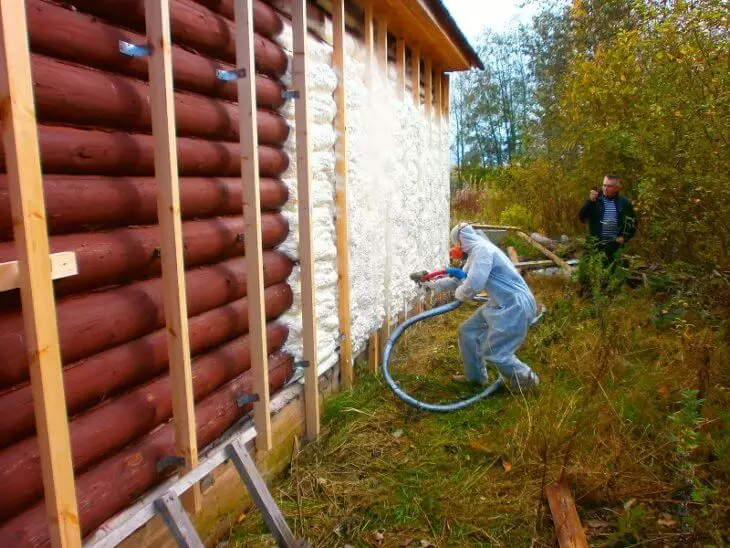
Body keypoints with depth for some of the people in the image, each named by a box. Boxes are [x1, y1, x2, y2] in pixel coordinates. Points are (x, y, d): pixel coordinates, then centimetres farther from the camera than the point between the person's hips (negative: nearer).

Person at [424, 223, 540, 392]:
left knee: (492, 351, -6)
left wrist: (459, 294, -7)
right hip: (501, 303, 10)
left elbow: (473, 284, -28)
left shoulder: (481, 248, -19)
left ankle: (526, 378, 15)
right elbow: (459, 279, 25)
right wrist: (431, 284, 27)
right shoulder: (475, 252, 14)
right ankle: (475, 376, 27)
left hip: (516, 306, -10)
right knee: (467, 331, 13)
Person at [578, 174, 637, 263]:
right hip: (596, 244, -1)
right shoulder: (595, 200, 1)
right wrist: (590, 201, -20)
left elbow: (632, 222, 11)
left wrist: (624, 237, -1)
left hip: (615, 244, 1)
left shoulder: (624, 202, 3)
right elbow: (581, 217, -10)